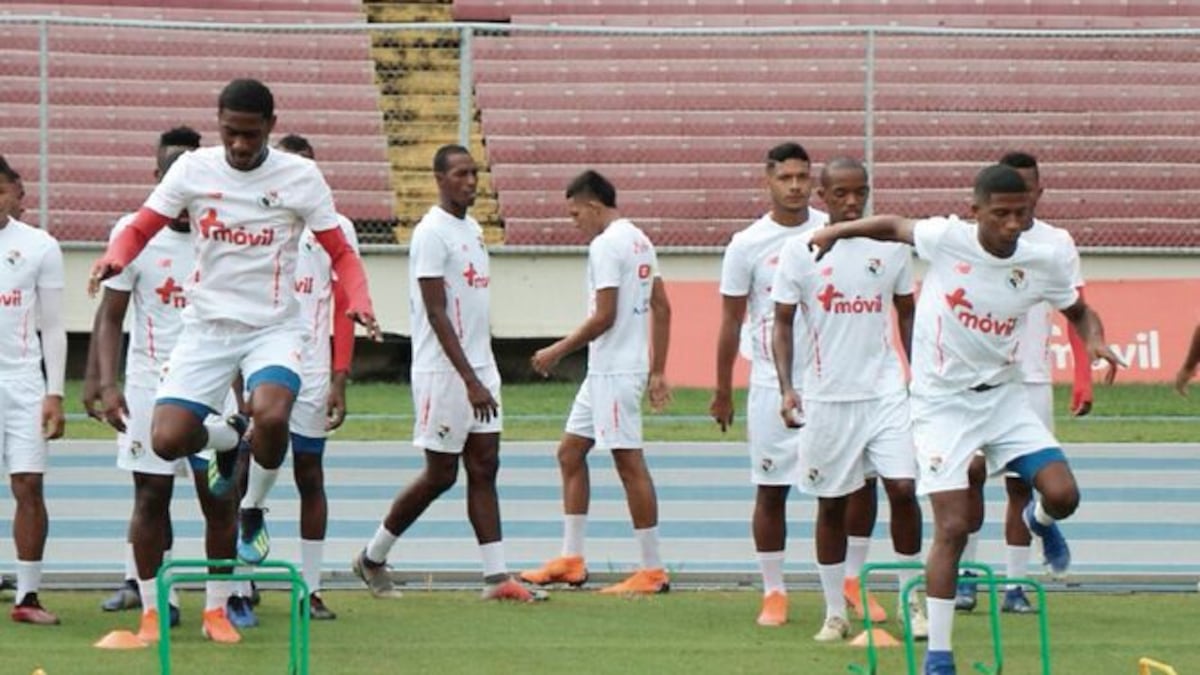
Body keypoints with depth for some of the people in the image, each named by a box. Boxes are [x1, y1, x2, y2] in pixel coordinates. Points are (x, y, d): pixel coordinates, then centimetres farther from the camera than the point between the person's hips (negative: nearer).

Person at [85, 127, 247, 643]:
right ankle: (150, 610, 8)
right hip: (151, 382, -1)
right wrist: (106, 382, -13)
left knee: (220, 496, -2)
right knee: (151, 496, 0)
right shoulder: (135, 232, -5)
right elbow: (110, 315, -2)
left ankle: (216, 610, 8)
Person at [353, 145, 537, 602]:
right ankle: (373, 557, 15)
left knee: (484, 468, 2)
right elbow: (437, 315, -19)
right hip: (443, 372, -8)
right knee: (441, 474, -1)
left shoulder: (473, 230, 14)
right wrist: (470, 381, -24)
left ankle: (496, 577, -1)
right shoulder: (431, 234, -14)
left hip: (479, 369, 8)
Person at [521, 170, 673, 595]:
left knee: (630, 463, -6)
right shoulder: (639, 241, 14)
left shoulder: (606, 245, -15)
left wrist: (558, 351, -9)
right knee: (570, 452, 15)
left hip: (615, 372, -10)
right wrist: (657, 372, 17)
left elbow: (604, 317, -19)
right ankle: (571, 560, 17)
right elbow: (662, 309, 16)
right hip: (604, 372, 10)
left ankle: (653, 571, -4)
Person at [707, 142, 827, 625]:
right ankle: (773, 593, 11)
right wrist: (723, 391, 5)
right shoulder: (748, 245, -2)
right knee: (770, 490, 3)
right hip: (771, 381, -1)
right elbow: (731, 322, 4)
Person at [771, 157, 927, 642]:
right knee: (831, 504, 5)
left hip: (886, 391, 1)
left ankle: (912, 602, 5)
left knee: (903, 488, -9)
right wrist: (786, 388, -10)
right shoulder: (799, 251, -2)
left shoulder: (891, 247, 4)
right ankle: (835, 613, 15)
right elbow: (783, 324, 0)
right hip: (827, 397, -1)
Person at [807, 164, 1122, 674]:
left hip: (1002, 396, 3)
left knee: (1062, 494, -14)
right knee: (952, 528, -11)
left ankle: (1040, 520, 27)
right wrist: (838, 230, -3)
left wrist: (1095, 341, -10)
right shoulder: (945, 239, -15)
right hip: (942, 402, -3)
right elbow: (894, 226, 7)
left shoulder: (1043, 264, -8)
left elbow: (1079, 312, 11)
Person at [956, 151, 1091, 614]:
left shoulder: (1058, 243, 7)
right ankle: (964, 575, 3)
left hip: (1031, 380, 2)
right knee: (972, 471, -8)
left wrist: (1083, 377, 1)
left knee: (1022, 482, 3)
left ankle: (1015, 585, 7)